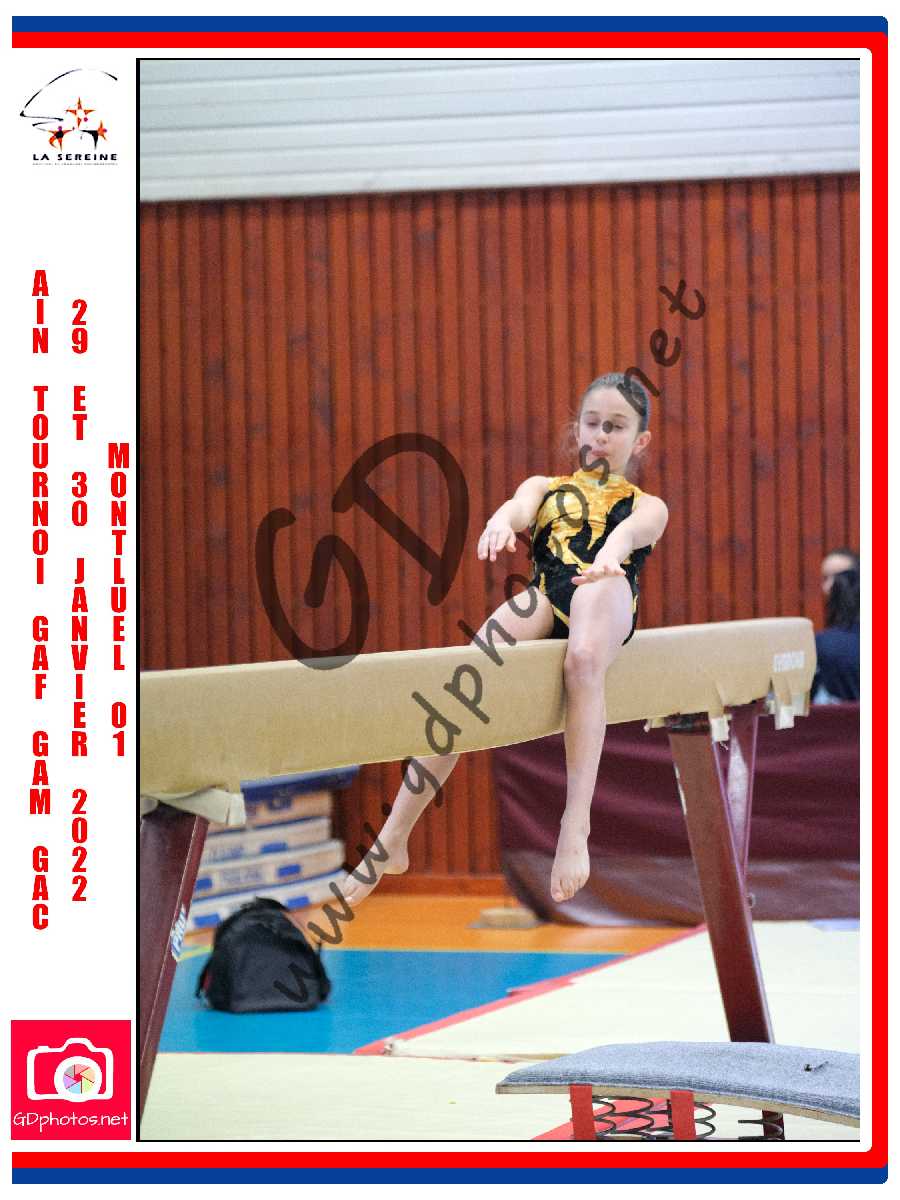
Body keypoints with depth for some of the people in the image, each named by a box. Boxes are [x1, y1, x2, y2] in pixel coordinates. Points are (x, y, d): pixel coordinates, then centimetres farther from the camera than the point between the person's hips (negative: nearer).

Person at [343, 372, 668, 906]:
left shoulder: (648, 505, 24)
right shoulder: (545, 487, 31)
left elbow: (634, 529, -3)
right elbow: (519, 507, 5)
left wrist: (611, 551, -30)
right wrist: (501, 522, -22)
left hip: (608, 595, -2)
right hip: (546, 600, 2)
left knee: (583, 659, -39)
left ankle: (577, 820, -43)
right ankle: (393, 841, -28)